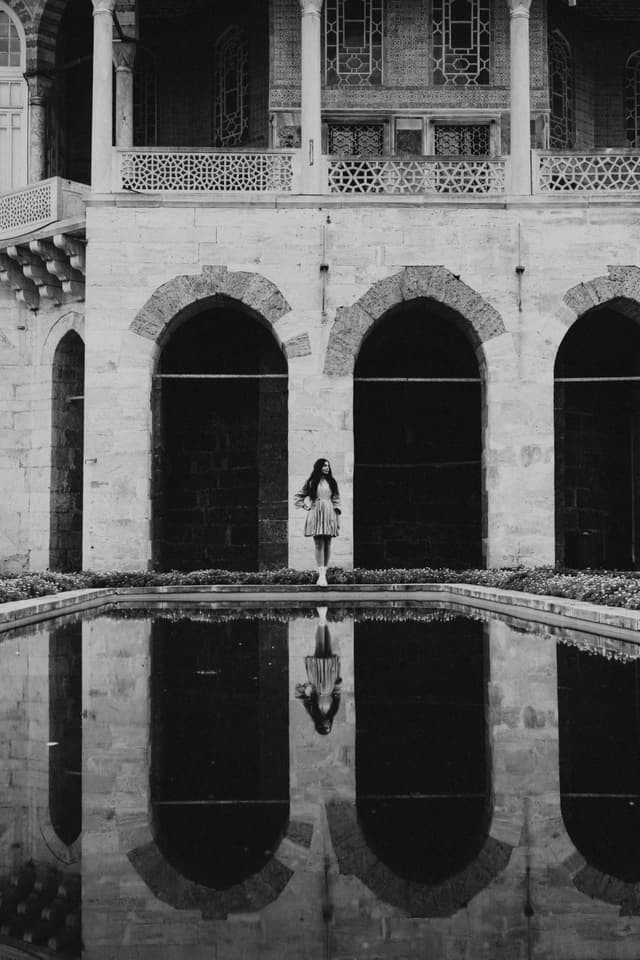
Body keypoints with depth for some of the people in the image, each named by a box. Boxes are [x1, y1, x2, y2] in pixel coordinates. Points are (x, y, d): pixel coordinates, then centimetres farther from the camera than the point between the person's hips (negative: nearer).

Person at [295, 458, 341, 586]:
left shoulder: (332, 482, 12)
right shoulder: (311, 482, 7)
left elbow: (336, 499, 11)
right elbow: (299, 497, 16)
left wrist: (337, 517, 5)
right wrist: (306, 507, 5)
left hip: (329, 514, 2)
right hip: (316, 515, -2)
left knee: (327, 545, -1)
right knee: (319, 545, -10)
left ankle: (324, 573, 3)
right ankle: (321, 574, -16)